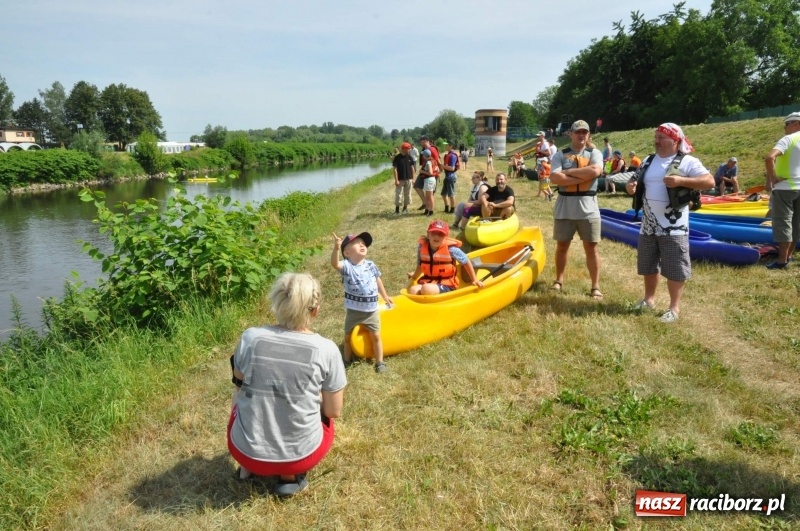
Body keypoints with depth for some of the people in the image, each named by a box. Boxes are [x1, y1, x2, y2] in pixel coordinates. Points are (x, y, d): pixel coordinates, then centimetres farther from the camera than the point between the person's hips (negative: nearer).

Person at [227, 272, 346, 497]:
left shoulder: (250, 337, -12)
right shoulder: (326, 349, -16)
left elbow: (239, 386, 7)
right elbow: (334, 411, -4)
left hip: (246, 450, 2)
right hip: (300, 455, -2)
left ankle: (248, 467, 22)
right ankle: (291, 475, 13)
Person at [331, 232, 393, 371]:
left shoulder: (370, 265, -1)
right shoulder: (346, 266, -15)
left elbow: (378, 281, 15)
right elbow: (335, 264, -37)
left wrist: (385, 296, 23)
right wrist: (336, 248, -54)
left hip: (371, 310, 2)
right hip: (353, 311, -2)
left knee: (375, 337, 11)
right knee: (348, 337, 15)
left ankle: (379, 362, 27)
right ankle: (347, 360, 36)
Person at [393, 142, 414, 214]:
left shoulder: (409, 157, 4)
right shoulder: (397, 157, -8)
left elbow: (412, 168, 10)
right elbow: (395, 169, -9)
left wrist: (413, 178, 6)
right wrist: (396, 180, -14)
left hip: (408, 179, 4)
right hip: (400, 180, -4)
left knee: (407, 194, 9)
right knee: (398, 194, -2)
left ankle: (405, 207, 22)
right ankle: (397, 209, 6)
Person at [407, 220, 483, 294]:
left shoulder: (451, 249, -13)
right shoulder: (422, 247, -1)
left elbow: (466, 262, 0)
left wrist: (474, 280, 6)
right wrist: (414, 276, 33)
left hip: (446, 285, -4)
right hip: (427, 282, 4)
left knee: (426, 289, -33)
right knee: (412, 290, -27)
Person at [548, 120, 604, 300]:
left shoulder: (594, 153, 5)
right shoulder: (560, 155, 3)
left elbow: (595, 171, -16)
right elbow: (555, 178, -14)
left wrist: (568, 171, -12)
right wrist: (583, 177, -15)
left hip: (588, 208, 0)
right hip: (564, 207, 1)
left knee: (591, 247, 4)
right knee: (562, 246, 12)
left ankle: (595, 286, 11)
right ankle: (559, 280, 27)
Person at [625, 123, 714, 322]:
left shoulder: (687, 161, -7)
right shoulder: (648, 161, 12)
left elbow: (709, 181, -14)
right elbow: (635, 181, 18)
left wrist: (681, 180, -26)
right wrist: (630, 187, -6)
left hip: (673, 227, -6)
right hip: (648, 225, 6)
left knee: (675, 268, 0)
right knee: (648, 265, 17)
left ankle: (674, 307, 10)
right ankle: (649, 298, 33)